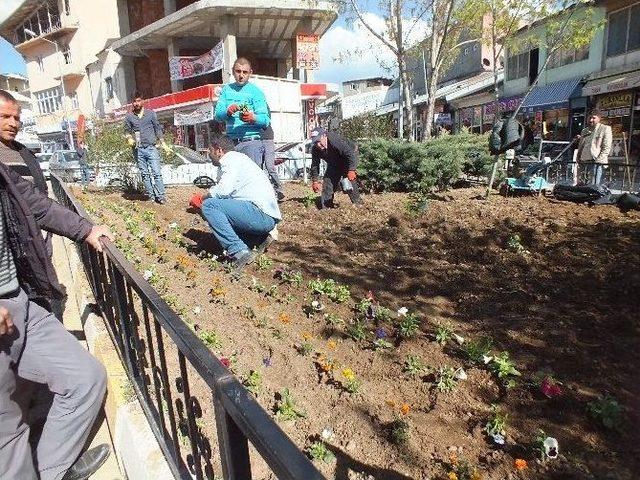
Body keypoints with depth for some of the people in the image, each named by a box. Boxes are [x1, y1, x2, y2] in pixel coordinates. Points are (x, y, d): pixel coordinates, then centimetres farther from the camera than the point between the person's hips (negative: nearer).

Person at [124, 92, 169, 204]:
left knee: (157, 173, -8)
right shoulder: (129, 117, 8)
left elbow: (157, 128, 9)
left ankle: (160, 196, -4)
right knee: (145, 174, 4)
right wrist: (130, 138, -7)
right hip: (138, 150, 2)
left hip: (151, 147, -2)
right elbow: (127, 130, 14)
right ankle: (151, 196, 9)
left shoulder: (150, 113, 6)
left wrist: (162, 143, 4)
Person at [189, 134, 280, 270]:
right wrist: (202, 201, 16)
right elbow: (229, 193, 21)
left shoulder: (231, 159, -4)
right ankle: (261, 237, 10)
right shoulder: (238, 159, 26)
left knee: (209, 205, -16)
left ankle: (239, 252, -20)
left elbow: (223, 190, -18)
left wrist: (203, 199, 1)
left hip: (261, 214, -10)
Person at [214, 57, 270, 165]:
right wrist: (227, 112, -15)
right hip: (231, 143, 4)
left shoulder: (256, 92, 3)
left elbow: (266, 120, -5)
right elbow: (218, 115, 7)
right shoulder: (226, 89, 15)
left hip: (251, 141, -4)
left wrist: (253, 118, -27)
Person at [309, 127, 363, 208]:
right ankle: (324, 206, 7)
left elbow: (351, 154, -39)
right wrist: (315, 181, -8)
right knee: (327, 180, 0)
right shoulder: (315, 149, -18)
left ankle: (358, 203, -11)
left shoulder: (336, 140, -39)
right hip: (333, 164, 7)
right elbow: (314, 165, -5)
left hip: (347, 160, -6)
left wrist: (351, 170, -46)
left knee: (349, 181, -21)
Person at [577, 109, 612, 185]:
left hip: (597, 162, -6)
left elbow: (607, 147, -4)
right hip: (584, 162, 6)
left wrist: (599, 160, -14)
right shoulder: (585, 131, 22)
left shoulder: (605, 129, 4)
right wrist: (578, 159, 10)